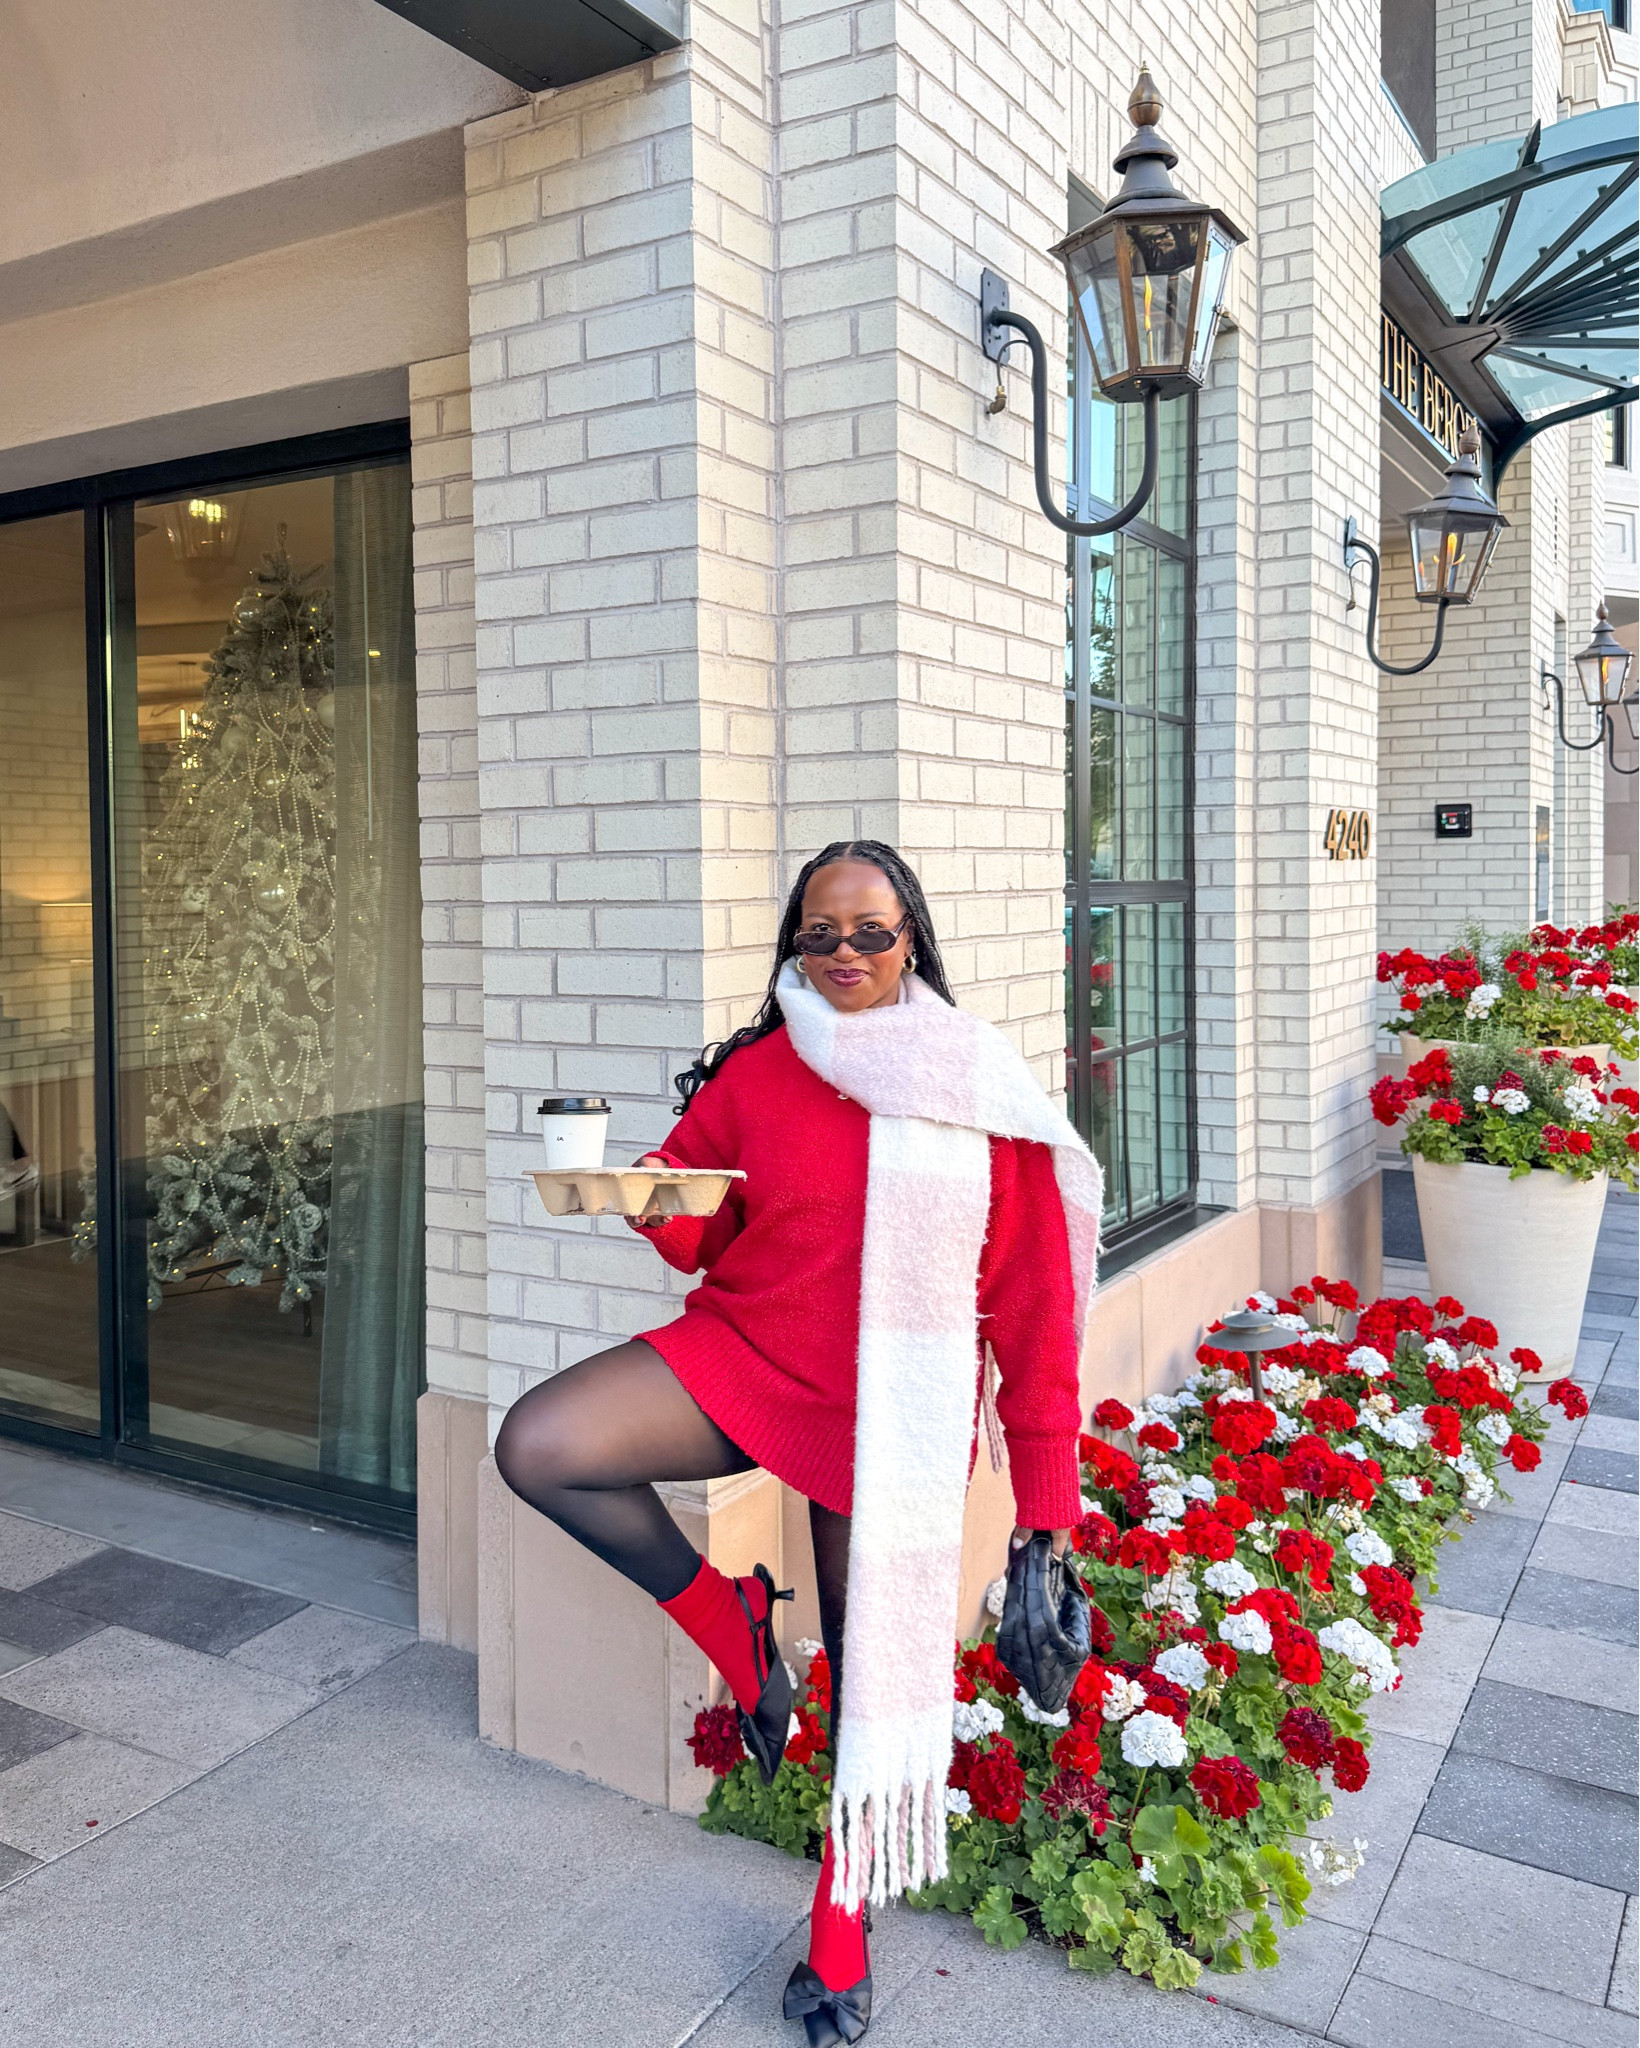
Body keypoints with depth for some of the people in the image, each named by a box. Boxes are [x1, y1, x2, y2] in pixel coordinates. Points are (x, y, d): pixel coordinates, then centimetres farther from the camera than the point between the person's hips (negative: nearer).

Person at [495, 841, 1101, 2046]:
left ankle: (841, 1941, 36)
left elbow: (1034, 1303, -5)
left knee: (872, 1675, 9)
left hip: (893, 1415, -1)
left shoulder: (981, 1097, -6)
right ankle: (732, 1628, 5)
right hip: (745, 1355, 2)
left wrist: (1045, 1486, -6)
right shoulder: (753, 1075, -1)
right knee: (535, 1449, -20)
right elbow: (698, 1234, 6)